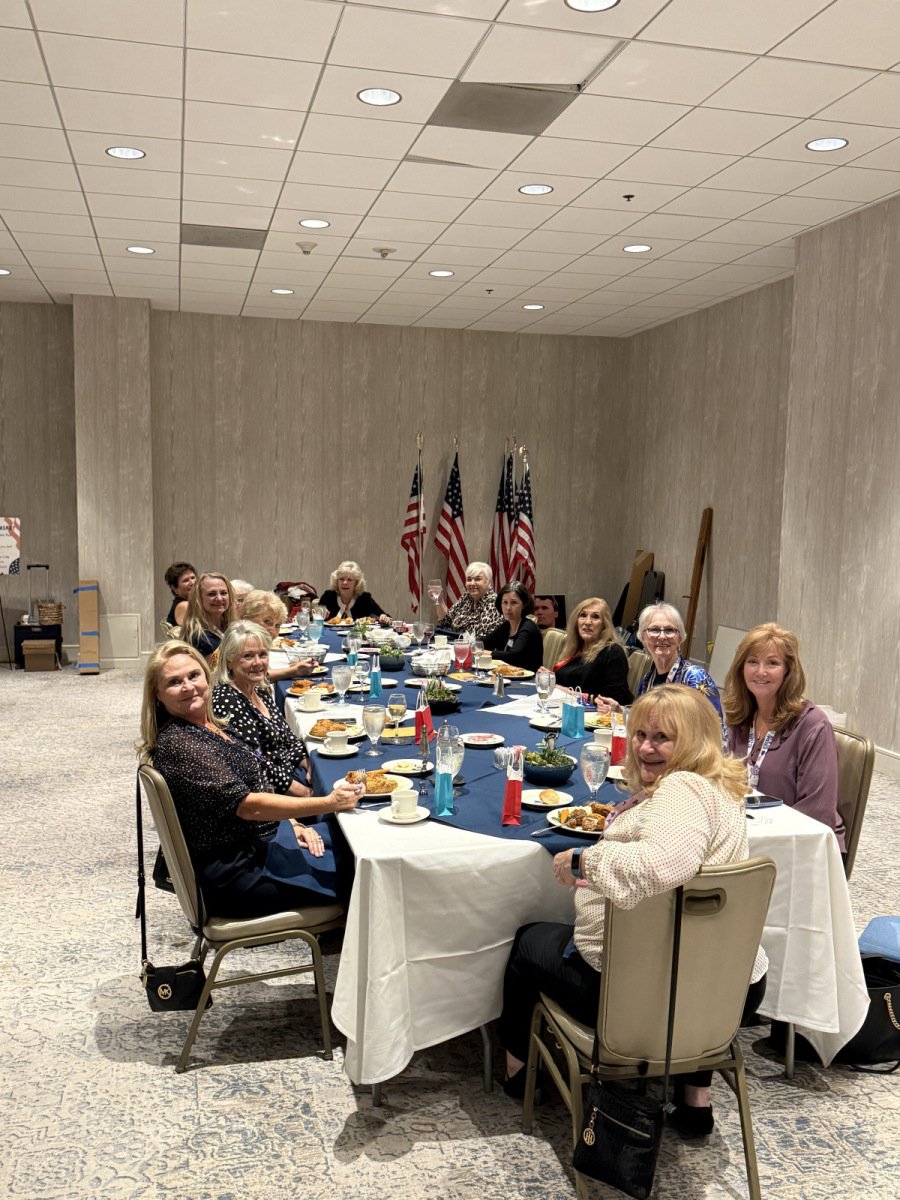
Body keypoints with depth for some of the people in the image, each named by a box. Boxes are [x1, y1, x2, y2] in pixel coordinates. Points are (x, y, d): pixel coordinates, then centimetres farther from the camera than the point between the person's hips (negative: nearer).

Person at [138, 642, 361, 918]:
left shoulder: (212, 727, 7)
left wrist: (293, 823, 0)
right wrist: (327, 804, -25)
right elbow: (246, 804, -25)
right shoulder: (176, 744, -22)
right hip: (234, 874, -9)